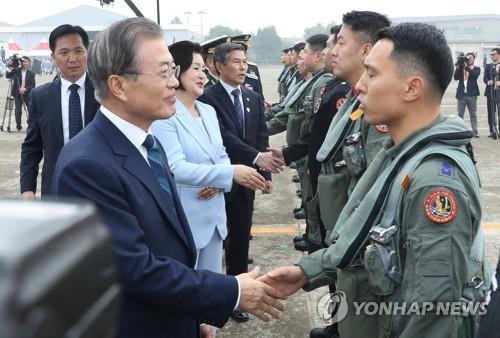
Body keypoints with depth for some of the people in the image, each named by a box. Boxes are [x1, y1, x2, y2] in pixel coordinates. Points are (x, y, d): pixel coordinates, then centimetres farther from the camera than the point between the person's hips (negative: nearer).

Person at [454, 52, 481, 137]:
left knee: (473, 114, 3)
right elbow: (455, 77, -4)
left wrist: (467, 67, -24)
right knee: (460, 114, 2)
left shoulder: (477, 69, 7)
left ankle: (475, 132, 4)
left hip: (472, 95, -1)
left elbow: (475, 75, -15)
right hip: (461, 94, 1)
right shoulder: (460, 68, 10)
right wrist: (458, 67, -14)